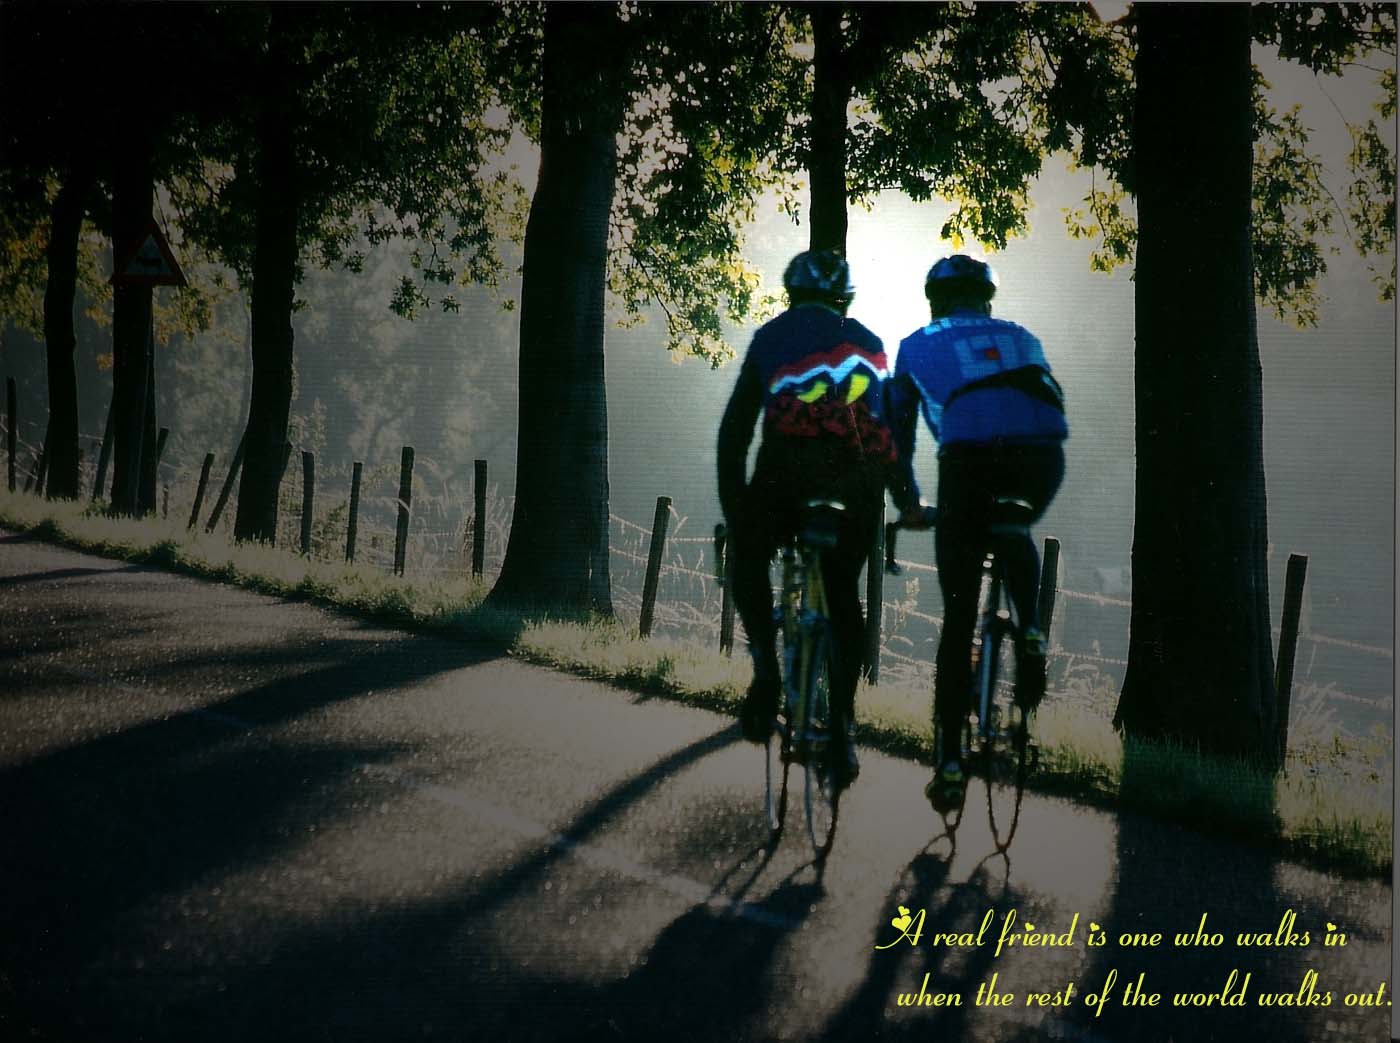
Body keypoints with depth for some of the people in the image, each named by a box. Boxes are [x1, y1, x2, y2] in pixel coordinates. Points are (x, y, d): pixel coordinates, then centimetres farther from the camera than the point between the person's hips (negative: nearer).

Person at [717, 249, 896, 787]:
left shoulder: (773, 336, 20)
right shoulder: (869, 343, 28)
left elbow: (735, 427, 16)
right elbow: (894, 424, 30)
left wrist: (730, 502, 21)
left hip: (790, 460, -2)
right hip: (862, 472, 2)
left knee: (749, 557, 24)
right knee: (843, 591, 18)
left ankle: (766, 671, 6)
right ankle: (842, 727, 11)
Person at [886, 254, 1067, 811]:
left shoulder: (916, 347, 24)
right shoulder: (1021, 338, 30)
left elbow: (896, 434, 25)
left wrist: (907, 503, 37)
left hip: (968, 462, -2)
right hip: (1042, 458, 2)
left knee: (958, 619, 6)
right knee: (1017, 536, 38)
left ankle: (950, 764, 4)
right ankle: (1030, 634, 14)